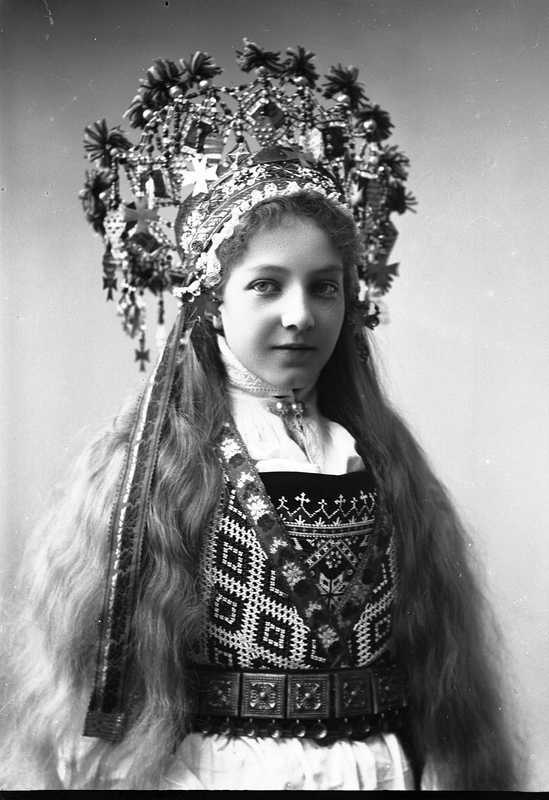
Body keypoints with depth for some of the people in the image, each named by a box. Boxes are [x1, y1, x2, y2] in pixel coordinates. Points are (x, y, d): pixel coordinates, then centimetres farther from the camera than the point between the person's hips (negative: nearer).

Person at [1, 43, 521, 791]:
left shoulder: (380, 457, 0)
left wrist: (448, 772, 3)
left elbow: (445, 671, 5)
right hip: (212, 768, -3)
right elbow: (88, 677, -7)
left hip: (380, 767, 3)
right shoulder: (145, 463, -10)